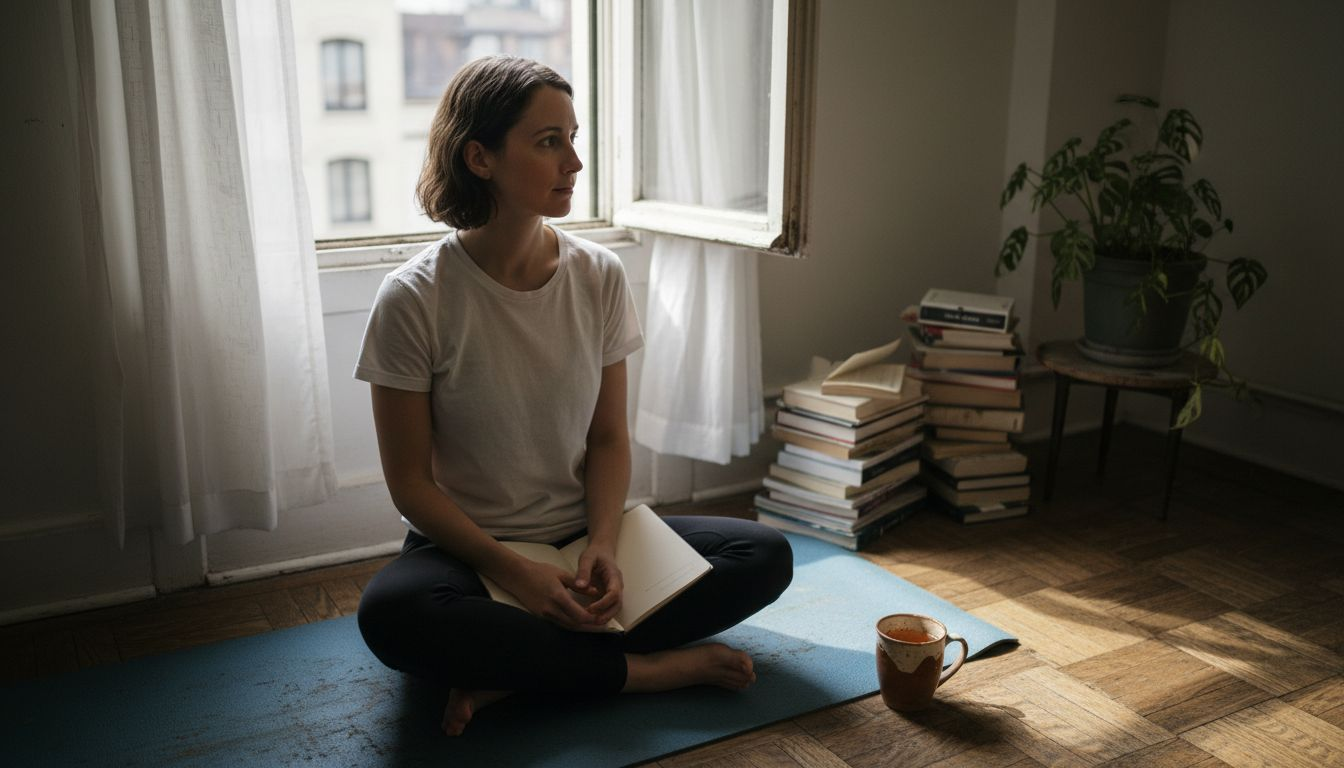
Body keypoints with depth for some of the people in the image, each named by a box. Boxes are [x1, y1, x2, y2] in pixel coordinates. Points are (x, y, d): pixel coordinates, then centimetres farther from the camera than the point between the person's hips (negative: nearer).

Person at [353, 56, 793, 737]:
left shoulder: (599, 277, -3)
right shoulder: (414, 299, -14)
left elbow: (609, 439, 2)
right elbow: (411, 482, -10)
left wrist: (602, 544, -16)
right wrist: (516, 573, -21)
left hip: (581, 537, 4)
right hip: (468, 549, -3)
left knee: (766, 555, -15)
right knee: (390, 612, -36)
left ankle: (513, 671, -19)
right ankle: (645, 668, -20)